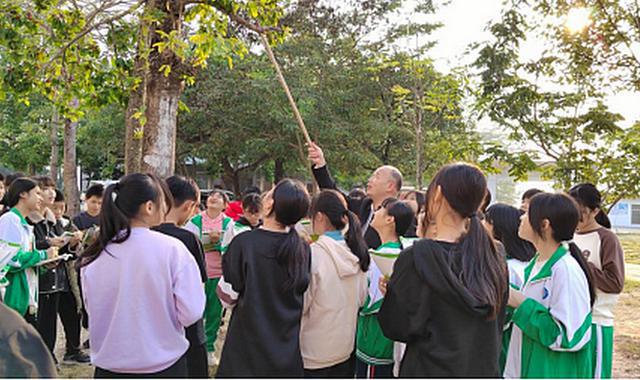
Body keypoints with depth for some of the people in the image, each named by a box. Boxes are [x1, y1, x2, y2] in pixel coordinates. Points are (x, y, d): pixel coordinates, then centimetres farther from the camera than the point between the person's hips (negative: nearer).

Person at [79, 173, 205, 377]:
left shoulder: (93, 257, -8)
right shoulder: (171, 249, -17)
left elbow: (92, 310, 6)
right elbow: (191, 313, -15)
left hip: (109, 367, 3)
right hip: (164, 365, -3)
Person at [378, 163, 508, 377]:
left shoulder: (416, 257, -20)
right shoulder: (494, 257, -3)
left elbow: (396, 328, -12)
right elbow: (497, 326, 7)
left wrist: (392, 291, 4)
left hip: (432, 369, -5)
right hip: (486, 368, 6)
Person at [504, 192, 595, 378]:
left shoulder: (567, 270, -21)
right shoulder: (536, 262, 3)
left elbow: (569, 336, -23)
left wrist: (522, 303, -21)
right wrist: (508, 296, 0)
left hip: (554, 371, -7)